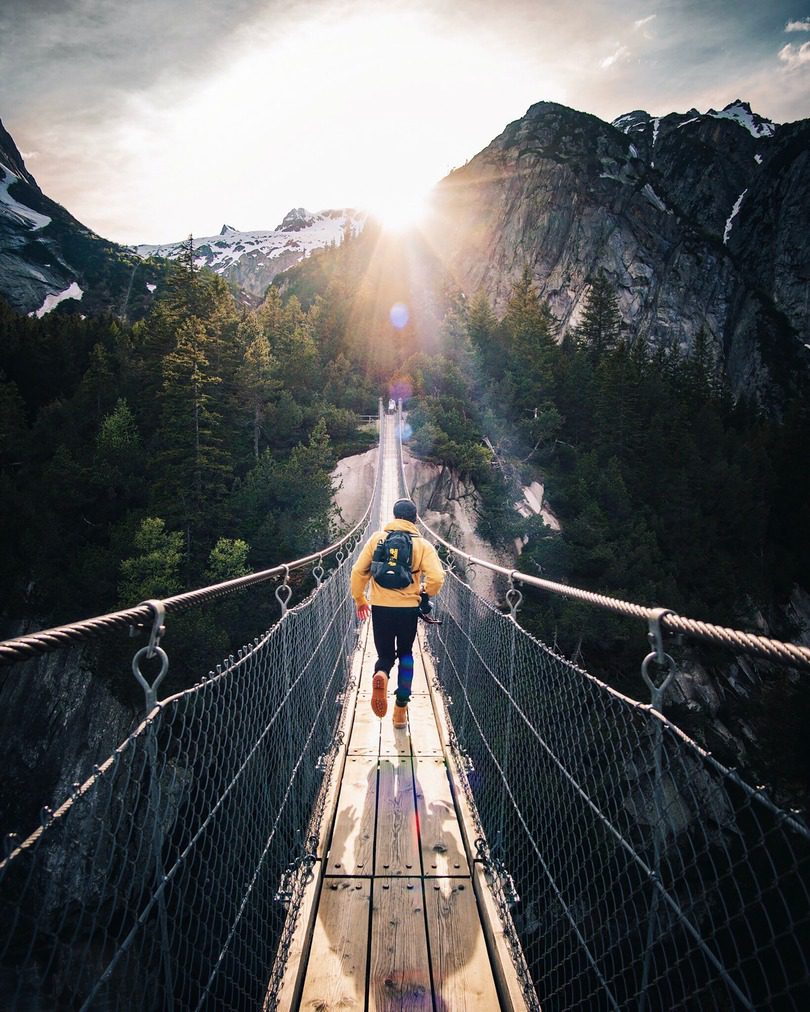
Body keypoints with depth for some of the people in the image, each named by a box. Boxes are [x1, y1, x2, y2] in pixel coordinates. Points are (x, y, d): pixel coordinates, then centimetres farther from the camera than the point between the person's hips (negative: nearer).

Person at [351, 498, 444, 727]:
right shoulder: (423, 545, -2)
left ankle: (381, 675, -22)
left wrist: (359, 599, 13)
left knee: (385, 655, 15)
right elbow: (436, 578, -12)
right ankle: (401, 710, 16)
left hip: (380, 607, 0)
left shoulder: (377, 538, 1)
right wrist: (425, 595, 9)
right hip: (409, 608, 0)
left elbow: (359, 571, -1)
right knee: (405, 654, 20)